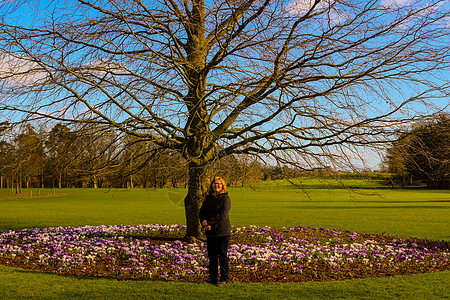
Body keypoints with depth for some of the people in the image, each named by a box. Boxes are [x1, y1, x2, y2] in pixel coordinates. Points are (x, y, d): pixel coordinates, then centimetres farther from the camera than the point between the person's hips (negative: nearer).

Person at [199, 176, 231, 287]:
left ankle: (225, 278, 8)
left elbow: (223, 215, -17)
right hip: (210, 231, 6)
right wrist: (204, 223, -11)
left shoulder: (225, 198, -6)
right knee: (212, 255, 11)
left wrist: (208, 221, -19)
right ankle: (213, 277, 22)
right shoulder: (208, 198, 13)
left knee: (222, 256, -1)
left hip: (223, 232, -6)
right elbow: (201, 212, 9)